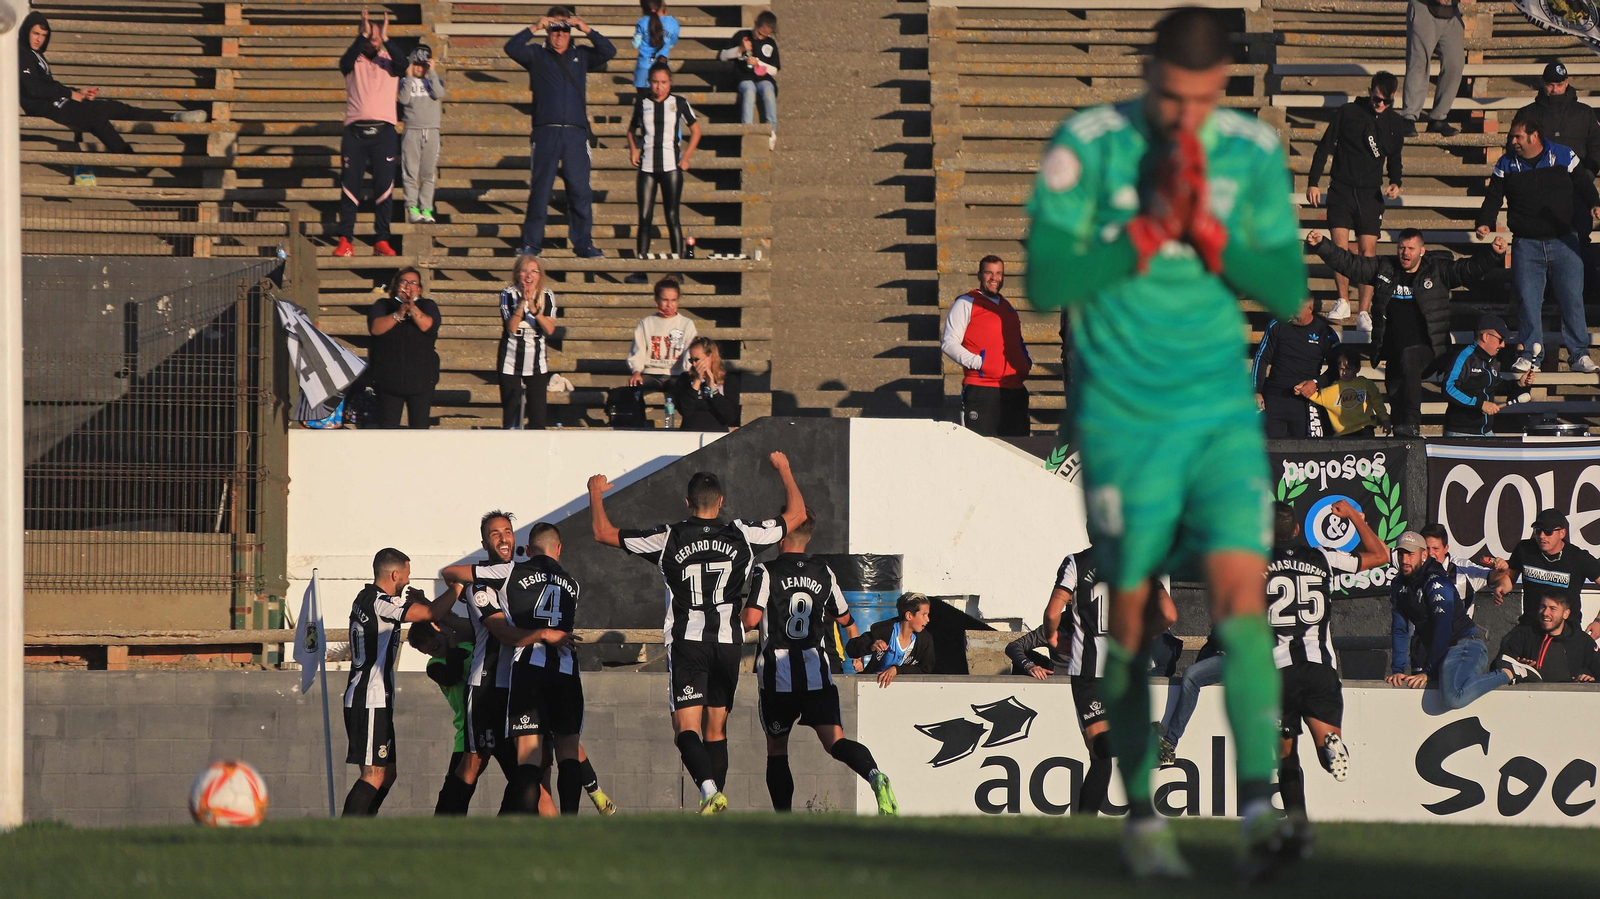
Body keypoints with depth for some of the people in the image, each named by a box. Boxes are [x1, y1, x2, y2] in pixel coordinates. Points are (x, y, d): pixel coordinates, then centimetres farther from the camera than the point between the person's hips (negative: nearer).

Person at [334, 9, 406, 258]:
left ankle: (382, 242, 0)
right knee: (350, 186, -2)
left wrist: (386, 38, -20)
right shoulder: (354, 63, 9)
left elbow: (402, 64, -10)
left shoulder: (388, 61, 11)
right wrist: (363, 35, -21)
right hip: (355, 132, 0)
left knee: (384, 187, -2)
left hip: (384, 132, 0)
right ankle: (345, 241, -2)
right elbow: (346, 61, -13)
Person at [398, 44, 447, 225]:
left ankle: (426, 208, 2)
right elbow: (404, 99, -10)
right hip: (412, 131, -1)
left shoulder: (434, 80, 9)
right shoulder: (406, 81, 6)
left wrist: (432, 73, -8)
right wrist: (409, 76, -9)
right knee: (411, 172, -6)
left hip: (431, 131, 1)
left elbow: (438, 94, -10)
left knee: (429, 173, 1)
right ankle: (412, 208, -6)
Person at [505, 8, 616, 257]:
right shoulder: (537, 56, 9)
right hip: (545, 133, -2)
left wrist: (586, 30, -5)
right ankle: (531, 244, 3)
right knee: (540, 191, -1)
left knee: (580, 191, 1)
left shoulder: (581, 56, 15)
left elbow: (609, 52, 4)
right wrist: (535, 28, -11)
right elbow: (512, 48, -6)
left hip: (576, 133, 2)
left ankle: (583, 244, 5)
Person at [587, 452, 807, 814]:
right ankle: (716, 805, 14)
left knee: (687, 728, -8)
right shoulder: (742, 535, 2)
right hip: (729, 643, 3)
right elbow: (796, 513, 17)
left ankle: (709, 788, -33)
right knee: (716, 729, 14)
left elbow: (602, 533, 4)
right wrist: (784, 469, 32)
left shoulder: (668, 539, -3)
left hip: (687, 644, -3)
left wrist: (596, 492, 21)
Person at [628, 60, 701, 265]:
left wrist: (686, 157, 1)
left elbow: (695, 130, 11)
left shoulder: (679, 103, 1)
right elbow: (632, 129, 22)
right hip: (647, 166, 2)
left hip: (671, 166, -2)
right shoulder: (642, 102, 7)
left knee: (672, 217, -4)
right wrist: (633, 149, 4)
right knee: (644, 218, -1)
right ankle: (640, 269, 1)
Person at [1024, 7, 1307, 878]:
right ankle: (1142, 818, 18)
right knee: (1130, 612, 4)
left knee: (1241, 587, -15)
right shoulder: (1087, 146, -7)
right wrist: (1150, 229, -18)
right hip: (1122, 415, -1)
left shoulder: (1253, 153, 1)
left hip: (1223, 413, 1)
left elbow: (1288, 289, -1)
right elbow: (1047, 281, -11)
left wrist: (1207, 231, -15)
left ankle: (1259, 805, -25)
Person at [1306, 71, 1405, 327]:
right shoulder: (1347, 113, -2)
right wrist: (1313, 183, -1)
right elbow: (1324, 147, 4)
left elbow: (1395, 159, 20)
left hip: (1371, 193, 1)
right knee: (1340, 245, -12)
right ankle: (1342, 302, 3)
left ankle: (1364, 312, -6)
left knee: (1368, 249, -7)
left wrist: (1395, 183, 1)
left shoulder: (1395, 123, 7)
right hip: (1341, 189, -1)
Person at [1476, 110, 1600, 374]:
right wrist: (1485, 223, -7)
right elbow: (1493, 198, 9)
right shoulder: (1507, 164, 4)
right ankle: (1530, 354, 5)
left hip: (1564, 243, -1)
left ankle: (1579, 355, 3)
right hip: (1526, 244, 1)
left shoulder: (1564, 157, -1)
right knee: (1527, 300, -4)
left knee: (1571, 299, -4)